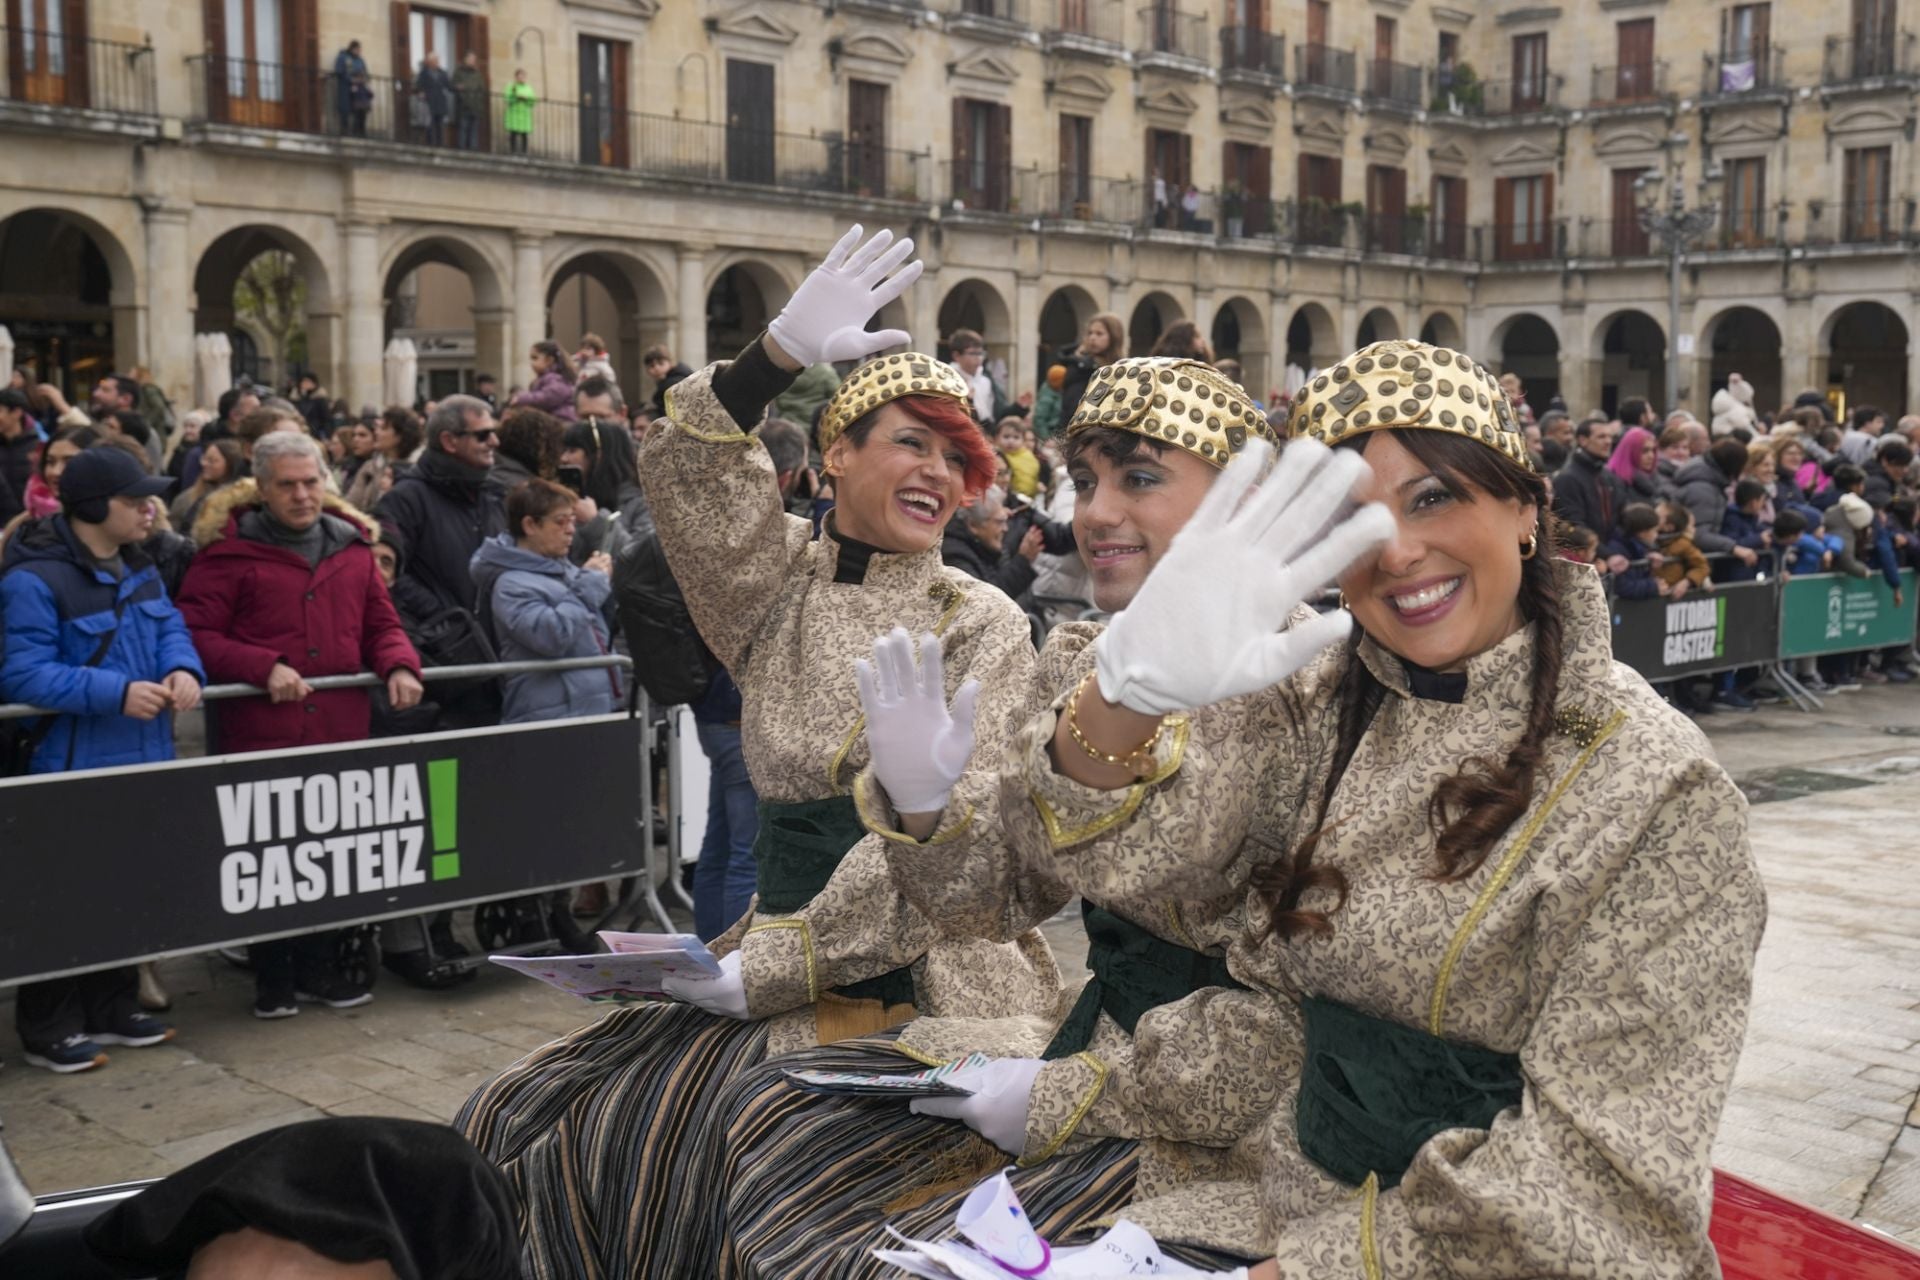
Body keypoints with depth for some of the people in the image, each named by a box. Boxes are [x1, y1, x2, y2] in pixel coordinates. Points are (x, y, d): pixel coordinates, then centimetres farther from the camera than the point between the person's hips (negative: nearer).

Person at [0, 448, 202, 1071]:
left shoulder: (138, 567, 9)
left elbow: (170, 629, 10)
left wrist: (183, 670, -14)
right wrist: (117, 692, -29)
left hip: (141, 762, 8)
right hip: (73, 769, -8)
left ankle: (112, 1008, 31)